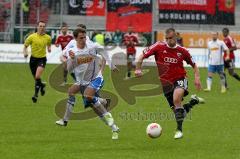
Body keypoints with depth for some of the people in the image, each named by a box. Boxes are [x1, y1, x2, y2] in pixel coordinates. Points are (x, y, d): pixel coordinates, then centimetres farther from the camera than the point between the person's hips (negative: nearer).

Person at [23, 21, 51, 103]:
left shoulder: (48, 38, -2)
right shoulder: (32, 37, -7)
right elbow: (25, 46, 2)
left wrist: (49, 48, -3)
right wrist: (25, 52, -18)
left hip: (42, 59, -1)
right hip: (33, 58, 1)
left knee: (37, 76, -22)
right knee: (35, 78, 10)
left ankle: (36, 94, -8)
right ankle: (42, 85, 45)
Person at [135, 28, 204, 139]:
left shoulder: (182, 51, -4)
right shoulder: (159, 47, -7)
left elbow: (193, 65, 10)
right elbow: (142, 56, -4)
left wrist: (197, 78, -4)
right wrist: (138, 69, -17)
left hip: (179, 80, -3)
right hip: (165, 83, 3)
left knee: (176, 98, -34)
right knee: (176, 110, 5)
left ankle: (179, 129, -26)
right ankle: (194, 101, 36)